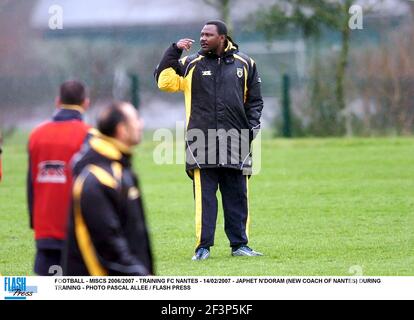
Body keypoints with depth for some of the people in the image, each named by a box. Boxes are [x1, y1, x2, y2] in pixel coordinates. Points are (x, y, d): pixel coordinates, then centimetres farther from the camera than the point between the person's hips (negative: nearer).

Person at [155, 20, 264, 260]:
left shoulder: (244, 64, 11)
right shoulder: (191, 65, 8)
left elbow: (254, 99, 16)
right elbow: (164, 81, -2)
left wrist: (253, 124, 3)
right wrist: (174, 51, -5)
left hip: (236, 141, 1)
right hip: (202, 142, -1)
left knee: (237, 196, 5)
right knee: (204, 197, -4)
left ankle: (239, 244, 12)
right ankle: (203, 247, 0)